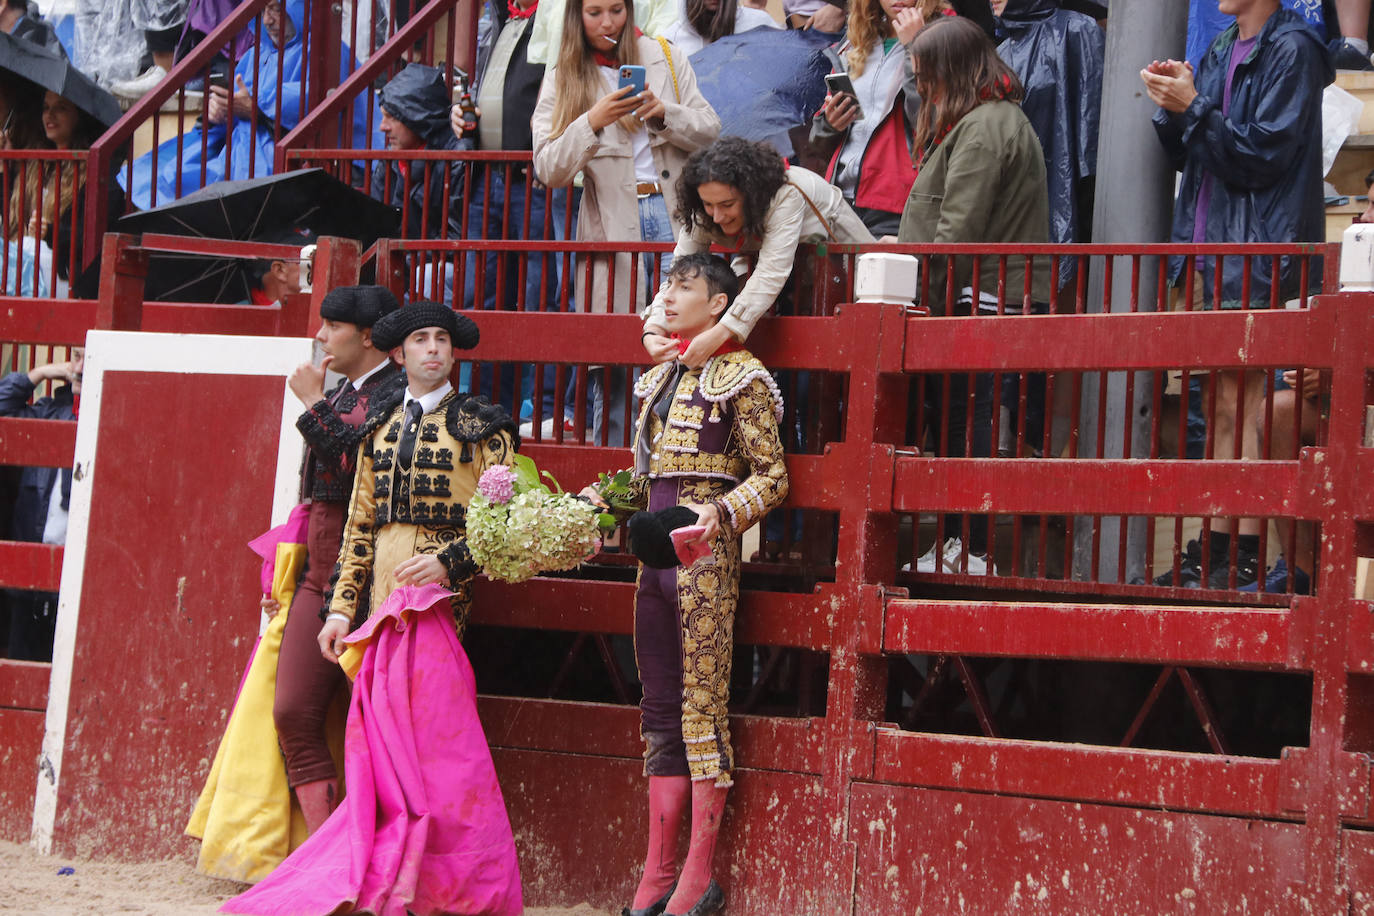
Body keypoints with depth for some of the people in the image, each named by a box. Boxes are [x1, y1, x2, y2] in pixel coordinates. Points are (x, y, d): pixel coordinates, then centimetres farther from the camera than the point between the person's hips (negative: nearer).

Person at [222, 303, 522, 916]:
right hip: (381, 602, 5)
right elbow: (359, 526, 18)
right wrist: (340, 608, 11)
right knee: (385, 746, 1)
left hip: (438, 595, -5)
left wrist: (448, 561, -14)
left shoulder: (481, 428, 4)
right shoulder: (380, 430, 19)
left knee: (431, 744, -15)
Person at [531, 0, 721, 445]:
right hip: (611, 224, -1)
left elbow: (709, 129, 8)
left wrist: (663, 112, -10)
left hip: (672, 213, 1)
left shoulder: (663, 58, 12)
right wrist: (593, 122, -16)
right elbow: (548, 170, -2)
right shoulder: (561, 80, 8)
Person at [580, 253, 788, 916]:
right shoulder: (659, 380, 18)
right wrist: (601, 501, 8)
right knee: (661, 712, 6)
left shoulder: (740, 377, -4)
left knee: (703, 707, -6)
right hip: (655, 557, 8)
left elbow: (772, 476, -8)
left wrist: (720, 514, -23)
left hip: (706, 556, -8)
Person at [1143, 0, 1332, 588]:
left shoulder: (1291, 50, -9)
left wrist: (1194, 108, -16)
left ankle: (1248, 554, -6)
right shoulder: (1223, 51, 16)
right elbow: (1189, 156, 17)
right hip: (1216, 253, 8)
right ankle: (1217, 546, 12)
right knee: (1222, 405, 9)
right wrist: (1174, 108, -1)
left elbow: (1264, 153, -15)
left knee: (1247, 404, -8)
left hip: (1261, 254, -8)